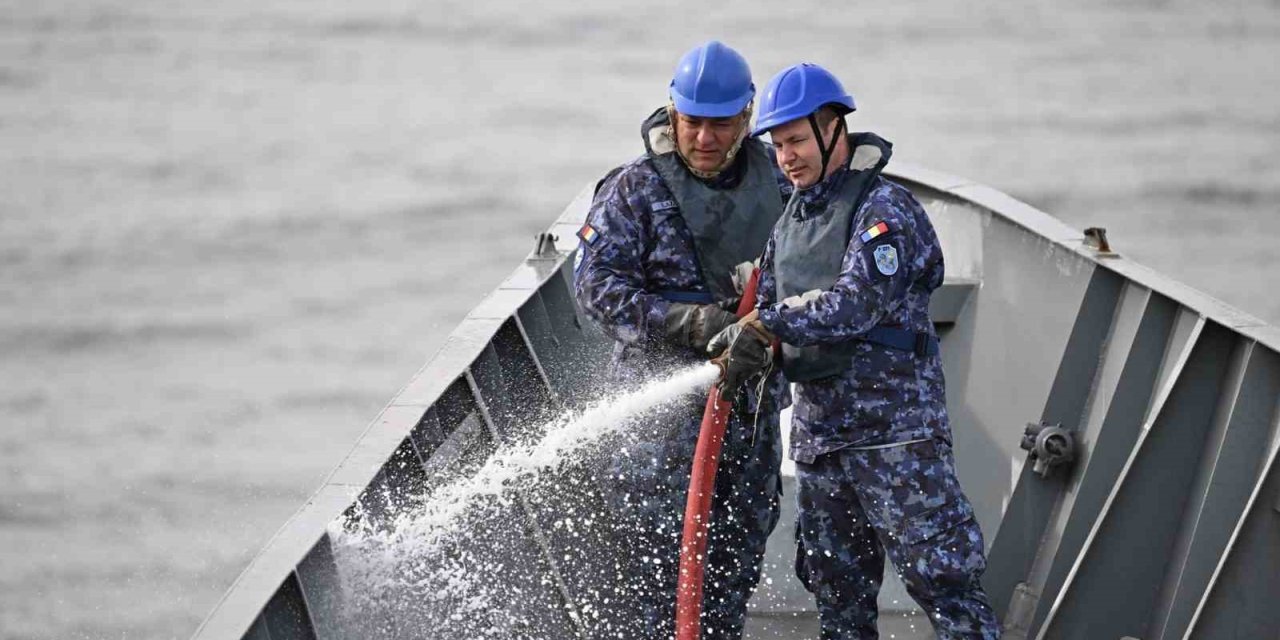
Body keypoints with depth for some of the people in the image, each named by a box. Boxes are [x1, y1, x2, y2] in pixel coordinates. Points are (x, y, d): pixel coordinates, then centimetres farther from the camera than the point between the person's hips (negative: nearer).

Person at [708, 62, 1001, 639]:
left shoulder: (884, 209, -9)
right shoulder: (792, 218, 17)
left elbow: (858, 300, -22)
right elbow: (769, 304, 17)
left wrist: (765, 325, -25)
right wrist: (744, 349, -6)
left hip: (895, 433, -8)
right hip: (818, 431, 8)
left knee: (940, 577, -11)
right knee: (838, 593, 11)